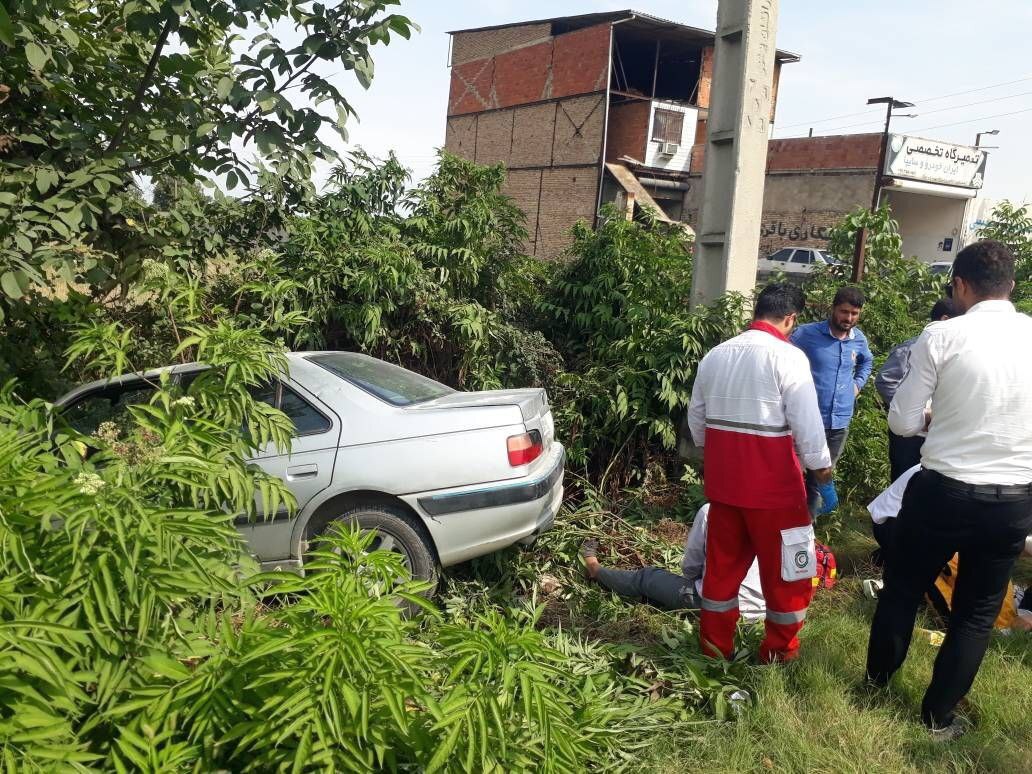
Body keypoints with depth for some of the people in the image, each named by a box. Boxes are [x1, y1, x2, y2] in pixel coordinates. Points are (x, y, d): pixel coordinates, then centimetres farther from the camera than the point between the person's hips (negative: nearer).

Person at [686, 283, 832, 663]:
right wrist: (821, 463, 1)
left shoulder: (716, 354, 9)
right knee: (783, 563, 10)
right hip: (770, 477, -6)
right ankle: (779, 648, 23)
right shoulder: (788, 356, -13)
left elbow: (696, 414, 16)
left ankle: (714, 641, 27)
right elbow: (806, 419, -14)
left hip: (722, 473, 7)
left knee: (723, 557, 17)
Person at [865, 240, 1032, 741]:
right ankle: (939, 715, 31)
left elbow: (902, 422, -9)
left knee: (902, 589, 20)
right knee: (977, 613, 18)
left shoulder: (942, 337, -12)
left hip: (945, 491, -2)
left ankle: (877, 681, 40)